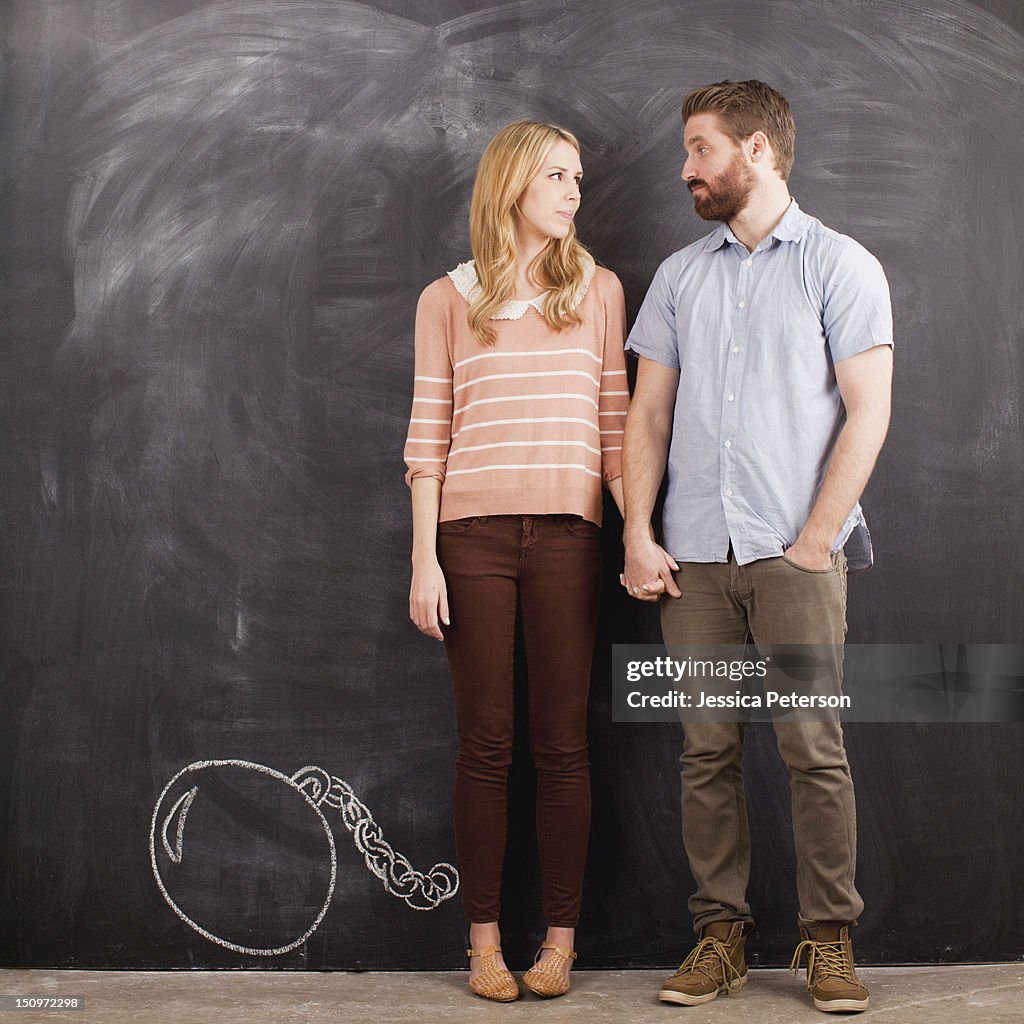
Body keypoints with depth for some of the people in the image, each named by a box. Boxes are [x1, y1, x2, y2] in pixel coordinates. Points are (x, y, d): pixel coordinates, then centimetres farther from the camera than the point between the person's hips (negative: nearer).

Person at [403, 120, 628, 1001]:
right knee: (485, 744, 3)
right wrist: (424, 561, -1)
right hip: (473, 534, 0)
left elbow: (615, 424, 8)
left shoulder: (597, 289, 11)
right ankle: (485, 939, 13)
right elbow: (428, 438, 5)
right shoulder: (447, 300, 8)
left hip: (566, 534, 1)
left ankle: (561, 939, 13)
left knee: (562, 744, 2)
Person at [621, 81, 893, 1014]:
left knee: (814, 749, -4)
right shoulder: (680, 275, 16)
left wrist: (814, 541, -10)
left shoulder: (841, 266, 3)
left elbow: (867, 414, -3)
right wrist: (637, 534, 3)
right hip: (694, 554, 4)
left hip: (795, 553, -4)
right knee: (708, 751, 4)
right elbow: (647, 414, 14)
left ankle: (829, 938, 8)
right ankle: (720, 933, 14)